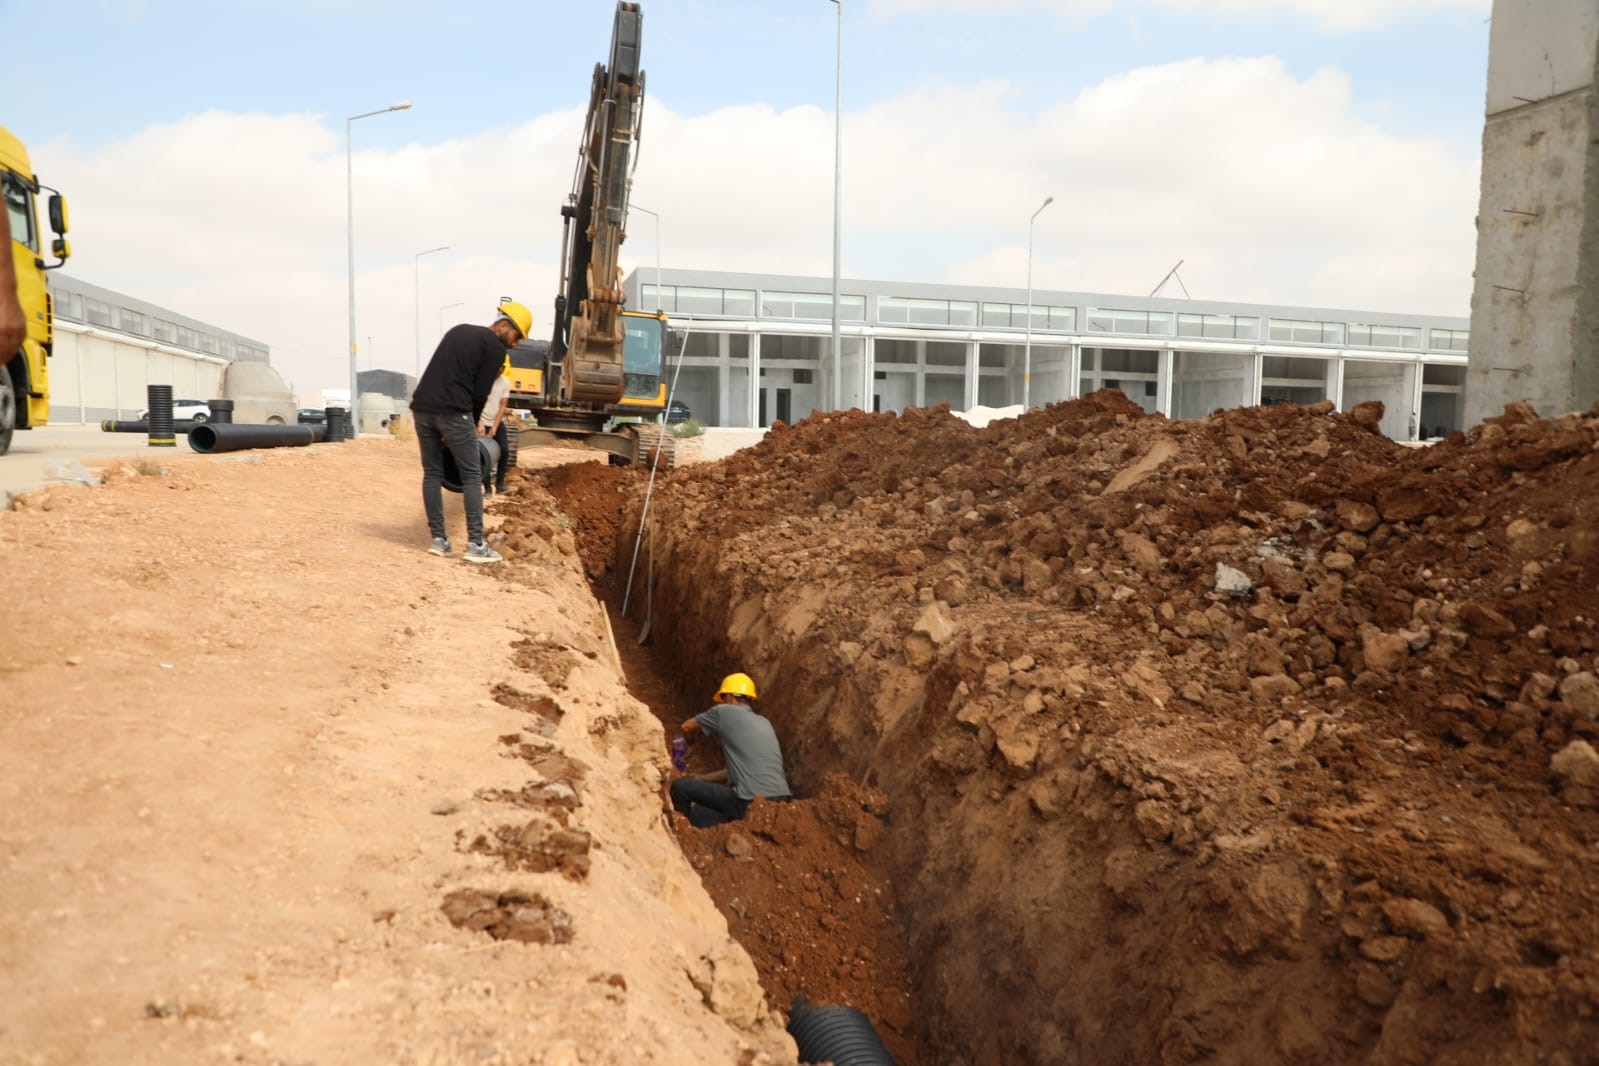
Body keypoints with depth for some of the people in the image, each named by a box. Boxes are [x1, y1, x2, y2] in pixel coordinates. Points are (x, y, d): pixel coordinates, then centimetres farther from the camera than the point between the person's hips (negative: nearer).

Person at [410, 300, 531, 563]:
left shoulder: (460, 330, 25)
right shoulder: (495, 347, 2)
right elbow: (480, 393, -2)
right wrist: (471, 425, 13)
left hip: (421, 406, 7)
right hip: (452, 412, -7)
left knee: (432, 474, 15)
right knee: (472, 476, 1)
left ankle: (438, 539, 15)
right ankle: (476, 544, -1)